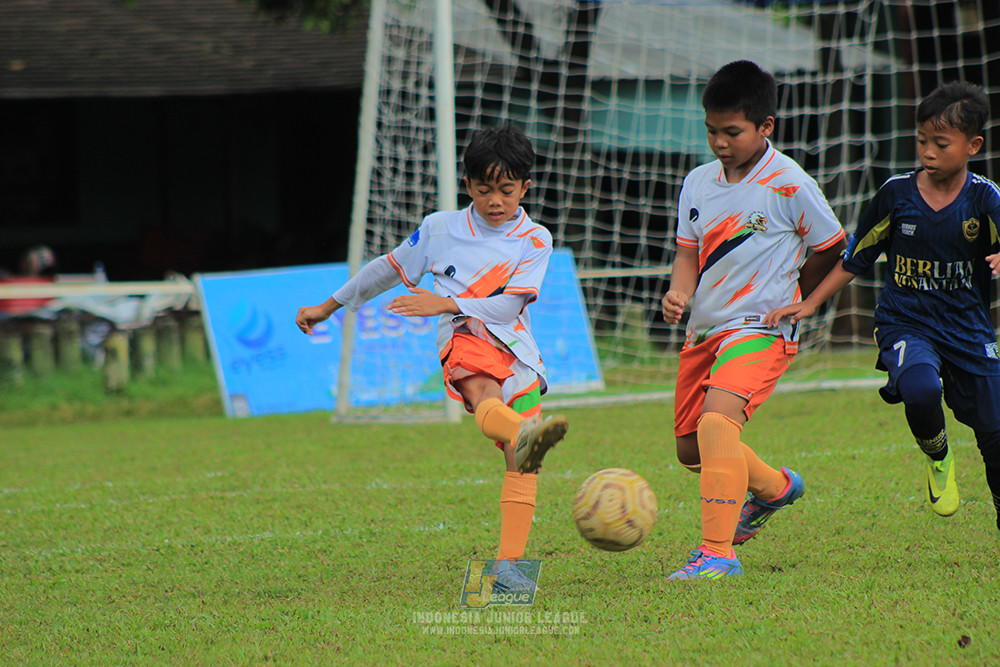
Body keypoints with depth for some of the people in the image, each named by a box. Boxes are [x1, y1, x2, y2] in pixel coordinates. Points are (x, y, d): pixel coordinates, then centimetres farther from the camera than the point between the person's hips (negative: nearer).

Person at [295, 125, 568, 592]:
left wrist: (446, 303, -14)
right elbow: (388, 269, 29)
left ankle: (509, 562, -15)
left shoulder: (534, 240, 10)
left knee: (520, 464, -13)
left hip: (516, 348, 2)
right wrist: (329, 306, 35)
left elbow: (507, 306, -2)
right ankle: (526, 438, -73)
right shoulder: (441, 229, 16)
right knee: (482, 392, -39)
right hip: (464, 341, -2)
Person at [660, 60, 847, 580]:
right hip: (703, 330, 7)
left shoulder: (789, 186, -11)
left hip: (760, 329, -7)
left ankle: (718, 552, -32)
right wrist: (679, 293, -11)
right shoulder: (699, 183, 7)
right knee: (690, 449, 15)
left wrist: (791, 304, 6)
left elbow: (829, 249, 1)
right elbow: (689, 252, 10)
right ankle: (775, 487, 45)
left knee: (717, 421, -30)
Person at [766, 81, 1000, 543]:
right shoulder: (897, 193, -3)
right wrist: (808, 305, 2)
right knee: (921, 389, -34)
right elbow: (854, 259, 7)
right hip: (905, 324, -1)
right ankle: (937, 459, 0)